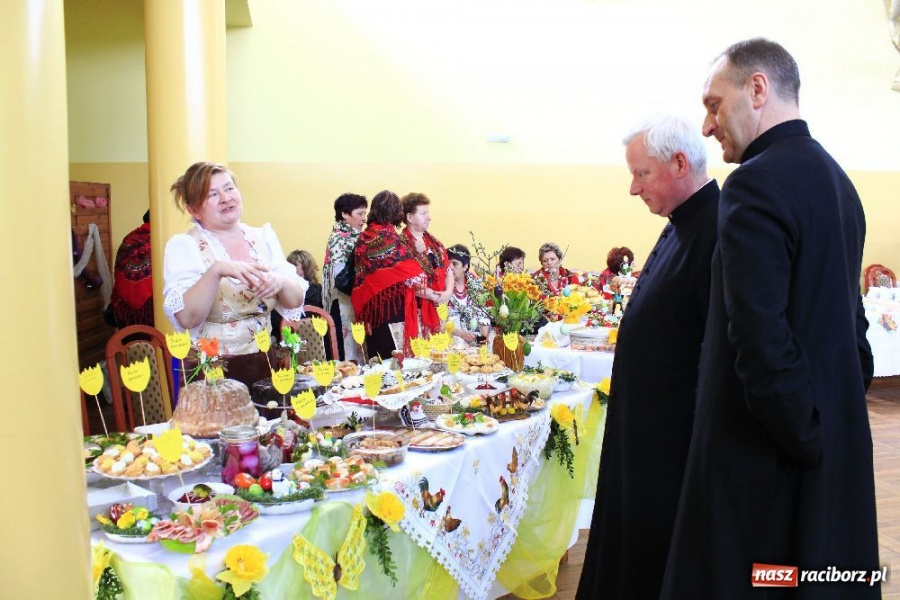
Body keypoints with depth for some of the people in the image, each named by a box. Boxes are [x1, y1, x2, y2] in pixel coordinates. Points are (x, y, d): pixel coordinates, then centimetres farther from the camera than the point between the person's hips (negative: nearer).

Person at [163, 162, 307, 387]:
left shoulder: (263, 237, 7)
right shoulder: (183, 245, -4)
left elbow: (295, 301, 4)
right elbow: (187, 318, -16)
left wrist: (281, 282, -15)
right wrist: (216, 271, -29)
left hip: (263, 365, 3)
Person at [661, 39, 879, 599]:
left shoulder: (757, 183, -18)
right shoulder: (836, 178, 11)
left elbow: (759, 337, -24)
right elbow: (850, 317, 16)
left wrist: (805, 440, -12)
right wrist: (839, 410, 18)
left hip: (763, 450, -9)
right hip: (839, 442, 9)